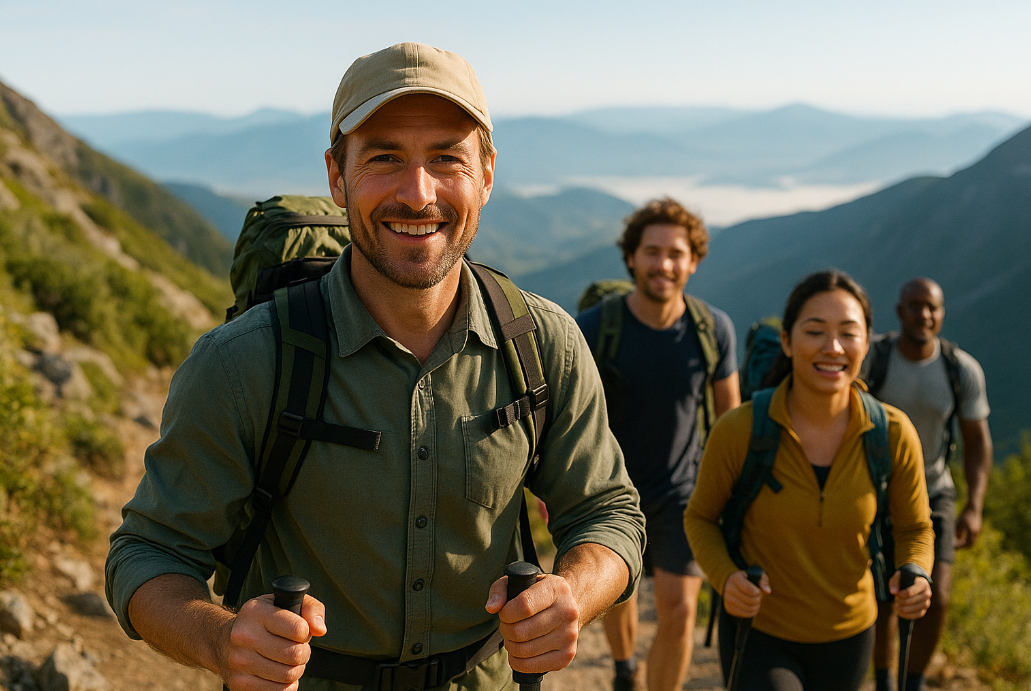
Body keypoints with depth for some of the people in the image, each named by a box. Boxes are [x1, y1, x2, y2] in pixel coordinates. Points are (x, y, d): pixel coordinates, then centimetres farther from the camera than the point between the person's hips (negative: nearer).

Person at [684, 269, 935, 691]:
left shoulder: (893, 435, -16)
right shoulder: (738, 431, -22)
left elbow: (914, 528, 1)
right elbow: (701, 516, -5)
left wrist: (914, 579, -20)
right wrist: (725, 578, -23)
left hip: (846, 638, 3)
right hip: (758, 630, -3)